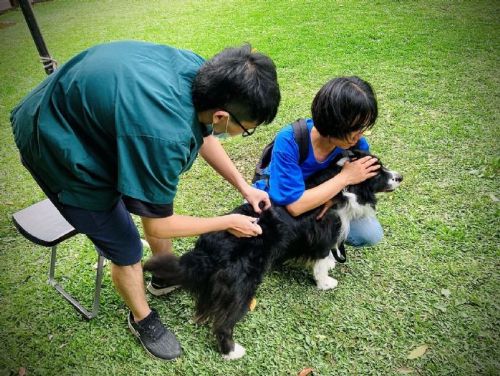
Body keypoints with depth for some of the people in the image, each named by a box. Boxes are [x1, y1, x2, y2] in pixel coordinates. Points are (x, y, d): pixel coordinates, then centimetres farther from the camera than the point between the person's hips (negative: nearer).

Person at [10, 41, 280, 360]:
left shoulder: (202, 71, -17)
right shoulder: (163, 136, -41)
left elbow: (204, 135, 5)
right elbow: (158, 225, -23)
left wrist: (244, 186, 4)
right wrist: (228, 223, -11)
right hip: (60, 150, -8)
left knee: (156, 199, 18)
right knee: (127, 251, 3)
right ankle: (142, 319, 34)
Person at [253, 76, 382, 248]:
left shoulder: (357, 145, -22)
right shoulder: (289, 141, -35)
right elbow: (295, 205, -37)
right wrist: (344, 177, -34)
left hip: (323, 202, 3)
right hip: (277, 202, -2)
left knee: (371, 234, -15)